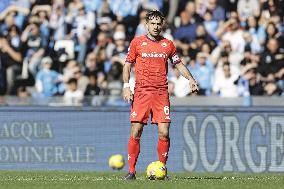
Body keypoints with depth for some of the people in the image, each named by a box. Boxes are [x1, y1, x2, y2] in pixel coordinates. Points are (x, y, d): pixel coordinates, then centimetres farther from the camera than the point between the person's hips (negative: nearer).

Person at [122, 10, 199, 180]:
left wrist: (191, 79, 6)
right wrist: (126, 86, -3)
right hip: (141, 92, -1)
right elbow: (127, 65, 9)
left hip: (161, 93, 1)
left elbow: (178, 64, 20)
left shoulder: (168, 44, 10)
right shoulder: (137, 42, 5)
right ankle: (131, 171, 1)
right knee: (136, 132, -6)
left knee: (164, 133, -7)